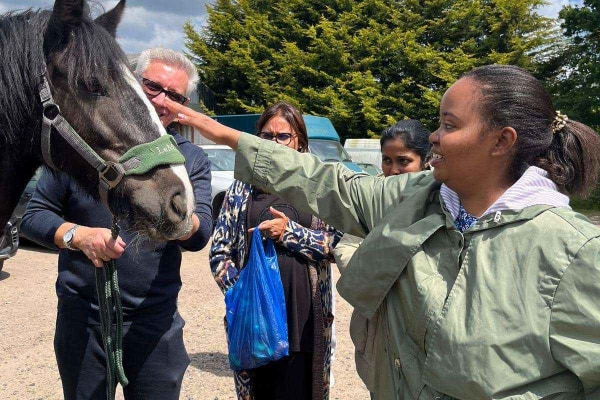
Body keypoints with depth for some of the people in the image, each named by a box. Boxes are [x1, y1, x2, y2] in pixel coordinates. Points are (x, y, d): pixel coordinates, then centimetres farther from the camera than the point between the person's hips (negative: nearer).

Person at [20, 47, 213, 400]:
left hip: (156, 324, 0)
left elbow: (200, 237, -8)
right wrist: (78, 235, -19)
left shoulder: (192, 160, 1)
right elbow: (34, 216, 2)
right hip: (82, 319, 0)